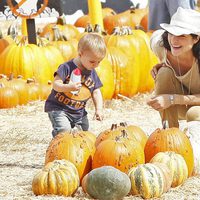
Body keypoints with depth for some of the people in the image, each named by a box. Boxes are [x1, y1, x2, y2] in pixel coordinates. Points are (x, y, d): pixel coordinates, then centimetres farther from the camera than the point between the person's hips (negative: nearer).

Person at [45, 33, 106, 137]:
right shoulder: (67, 67, -16)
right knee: (64, 130, -27)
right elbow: (55, 84, -21)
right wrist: (69, 87, -40)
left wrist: (99, 109, -6)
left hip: (79, 111, 6)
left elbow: (96, 92, 8)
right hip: (58, 108, -6)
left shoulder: (92, 73, 2)